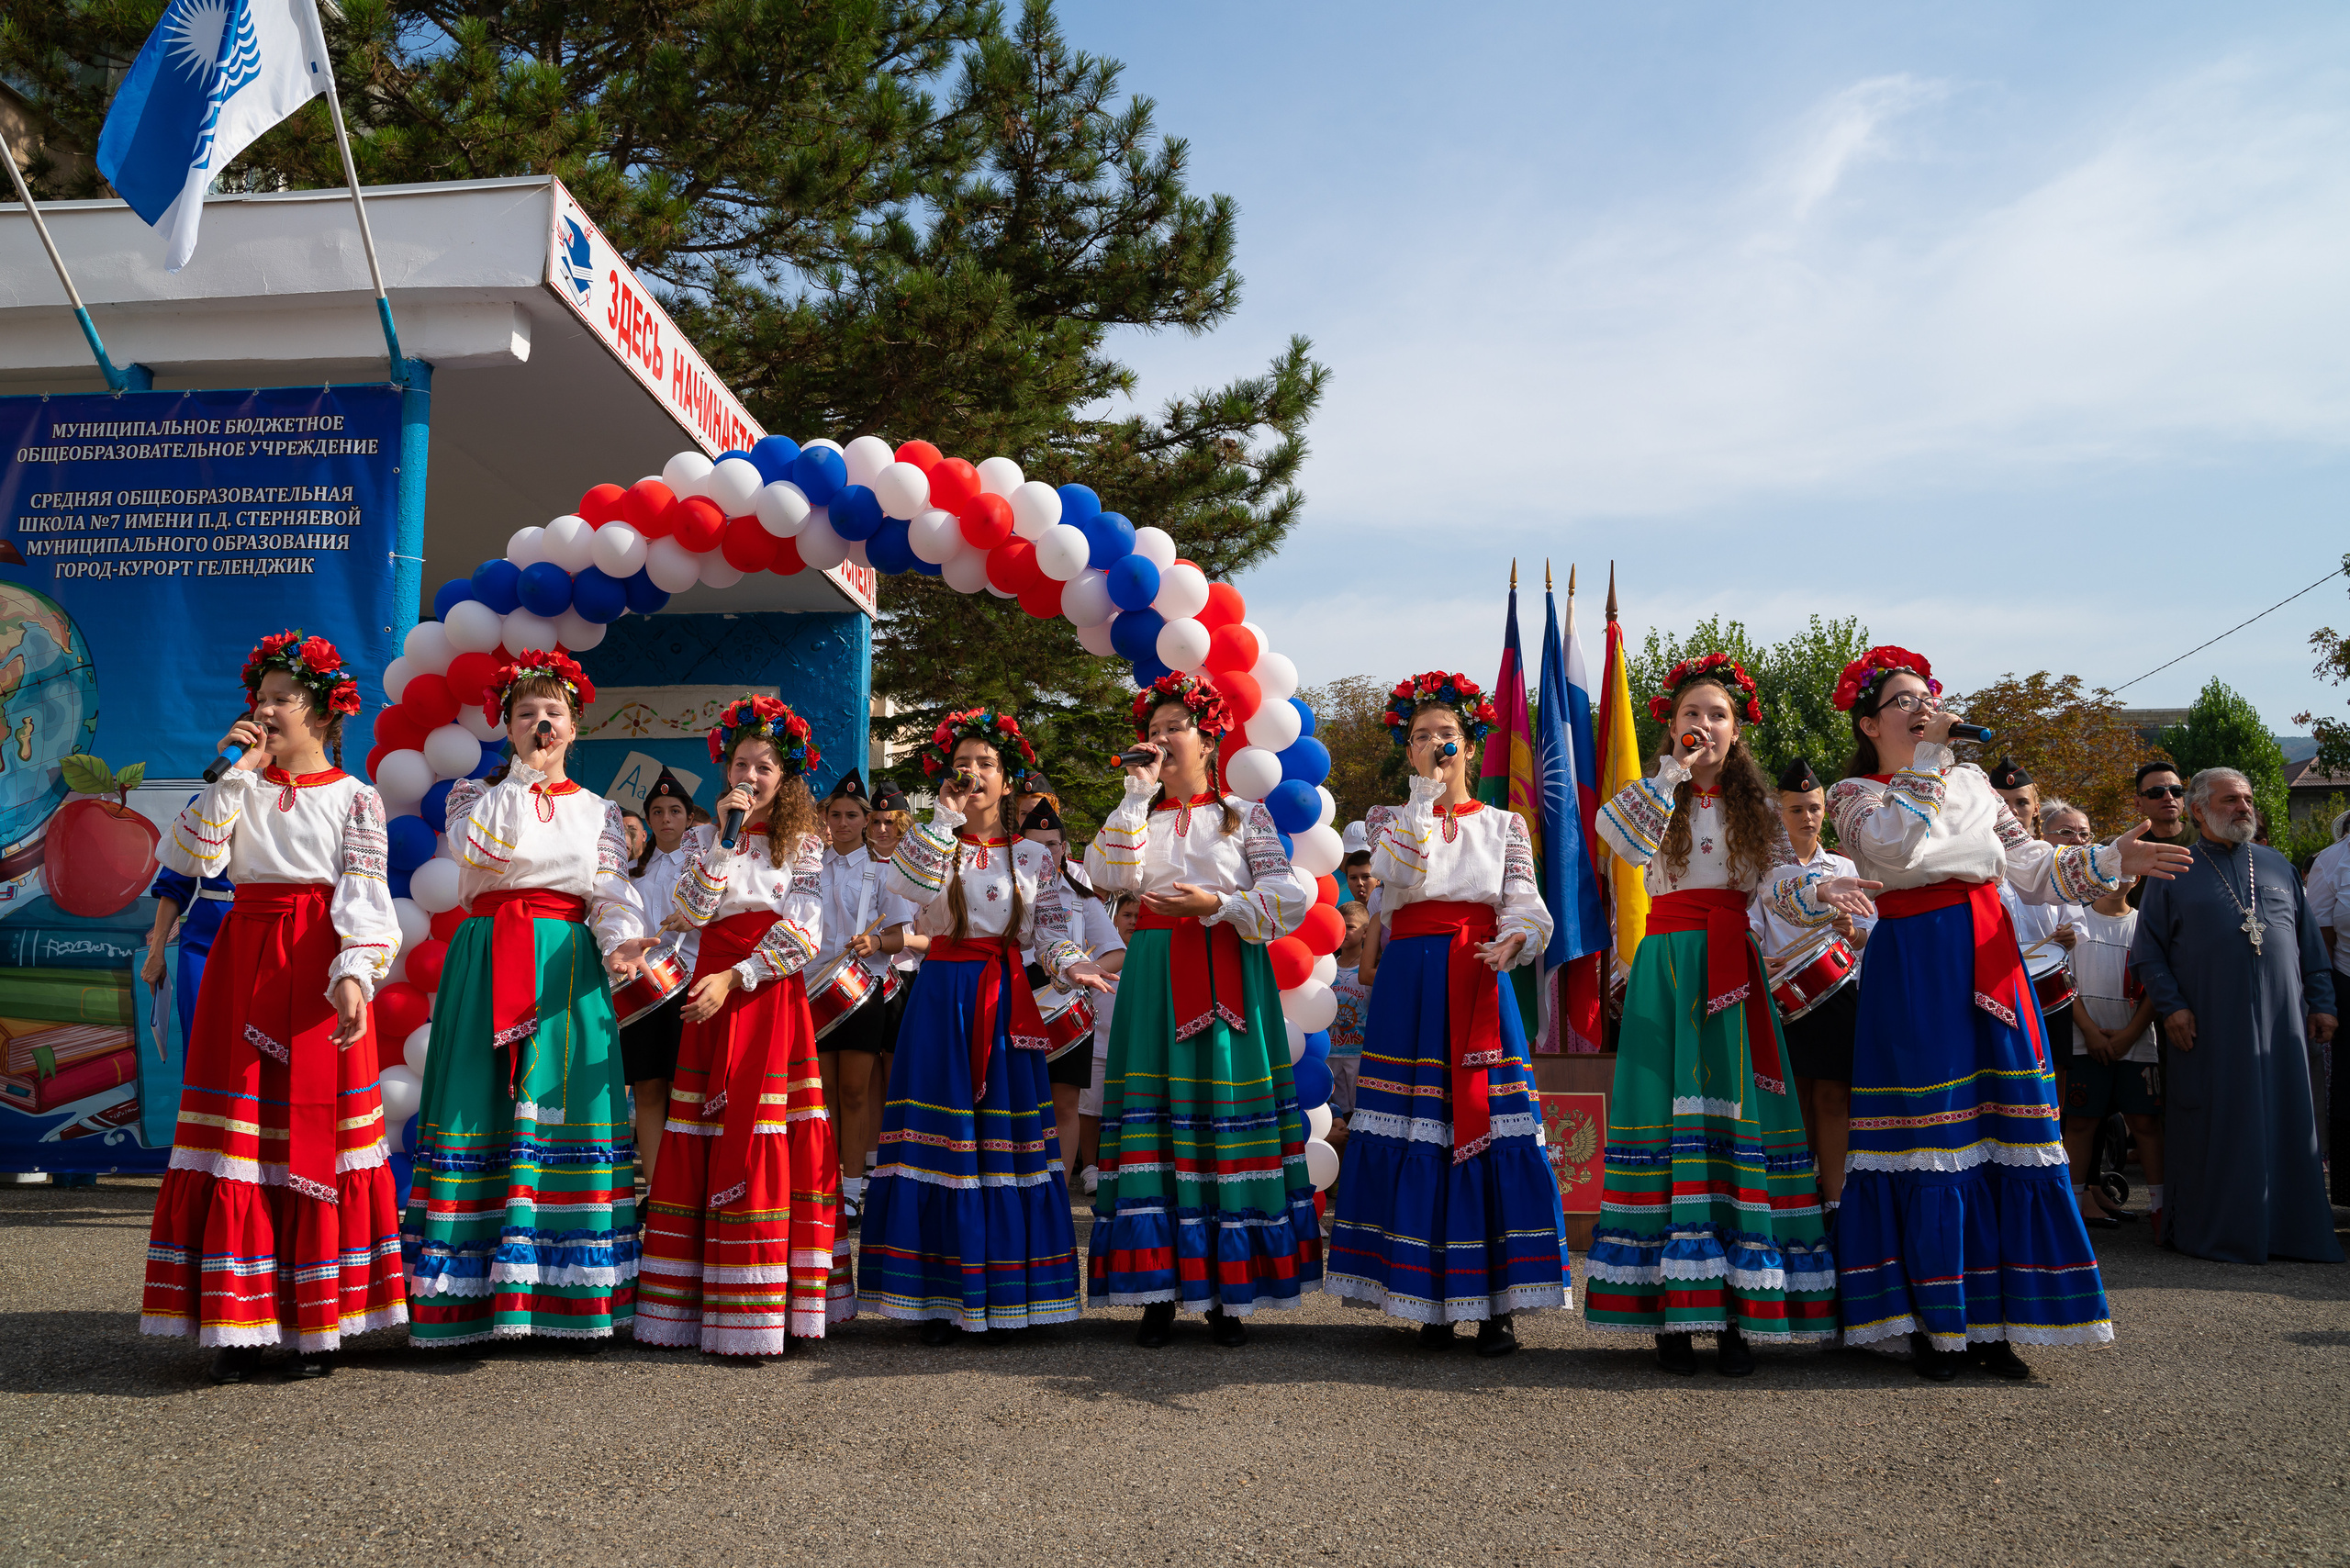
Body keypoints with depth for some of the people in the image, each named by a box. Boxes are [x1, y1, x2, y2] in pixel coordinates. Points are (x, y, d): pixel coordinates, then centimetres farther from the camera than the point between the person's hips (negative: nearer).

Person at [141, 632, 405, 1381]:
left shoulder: (355, 798, 5)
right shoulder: (241, 790, 14)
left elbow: (366, 898, -5)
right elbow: (189, 857, -3)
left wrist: (354, 975, -21)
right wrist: (233, 771, -4)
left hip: (319, 968, -3)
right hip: (245, 965, 3)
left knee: (318, 1136, -2)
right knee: (239, 1133, 0)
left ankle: (319, 1323, 6)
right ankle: (240, 1320, 7)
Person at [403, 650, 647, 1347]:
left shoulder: (597, 810, 14)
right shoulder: (477, 793, 12)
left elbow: (612, 894, 4)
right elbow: (477, 846, -11)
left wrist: (619, 941, -17)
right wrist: (524, 771, -8)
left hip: (566, 967, 1)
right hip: (488, 962, -1)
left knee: (564, 1107, -4)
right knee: (482, 1109, -5)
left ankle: (574, 1294, 0)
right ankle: (470, 1291, 2)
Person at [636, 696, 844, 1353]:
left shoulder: (803, 844, 6)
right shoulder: (702, 840, 12)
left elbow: (804, 936, -5)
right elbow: (694, 910, -5)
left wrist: (736, 978, -13)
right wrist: (725, 837, -11)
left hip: (774, 997, -2)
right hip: (714, 995, 2)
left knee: (771, 1142, -5)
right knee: (706, 1144, -2)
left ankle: (768, 1305, 0)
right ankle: (700, 1301, 4)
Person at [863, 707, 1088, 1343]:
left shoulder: (1034, 855, 11)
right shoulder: (932, 841, 10)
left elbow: (1051, 932, 5)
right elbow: (908, 885, -13)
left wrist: (1072, 965, -15)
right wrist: (948, 817, -10)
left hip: (1004, 1000, 1)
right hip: (942, 997, 0)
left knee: (1004, 1137, 0)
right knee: (940, 1140, -3)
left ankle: (1006, 1295, 9)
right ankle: (940, 1298, 4)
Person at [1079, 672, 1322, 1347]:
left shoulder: (1244, 814, 9)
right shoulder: (1139, 814, 15)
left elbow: (1290, 894, -1)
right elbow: (1108, 875, -5)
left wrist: (1217, 904, -12)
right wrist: (1137, 795, -6)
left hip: (1229, 977, -2)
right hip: (1155, 974, 2)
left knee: (1228, 1116, -3)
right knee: (1155, 1119, -4)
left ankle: (1228, 1294, 3)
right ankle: (1158, 1287, 2)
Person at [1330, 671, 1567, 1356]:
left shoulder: (1504, 824, 13)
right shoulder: (1390, 819, 12)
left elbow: (1524, 904, 2)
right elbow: (1404, 874, -10)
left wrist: (1516, 940, -20)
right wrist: (1426, 791, -10)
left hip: (1478, 986, 0)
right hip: (1408, 986, 0)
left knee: (1486, 1131, -6)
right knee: (1415, 1138, -3)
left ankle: (1496, 1303, 3)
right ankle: (1431, 1299, 9)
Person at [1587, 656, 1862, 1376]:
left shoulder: (1754, 805, 13)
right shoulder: (1656, 798, 8)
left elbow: (1782, 883, 0)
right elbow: (1619, 832, -16)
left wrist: (1820, 891, -21)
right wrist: (1674, 772, -10)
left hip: (1732, 969, 2)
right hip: (1668, 966, -2)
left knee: (1736, 1118, -4)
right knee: (1670, 1116, -6)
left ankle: (1734, 1312, 1)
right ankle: (1670, 1312, -1)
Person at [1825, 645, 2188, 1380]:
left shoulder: (1972, 782, 17)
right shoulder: (1854, 796, 4)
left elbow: (2032, 865, 11)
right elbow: (1895, 843, -18)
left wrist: (2109, 860, -4)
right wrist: (1930, 755, -13)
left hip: (1988, 963, 5)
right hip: (1912, 974, -4)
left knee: (2004, 1136, 1)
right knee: (1928, 1137, -4)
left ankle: (1991, 1320, 9)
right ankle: (1933, 1322, 6)